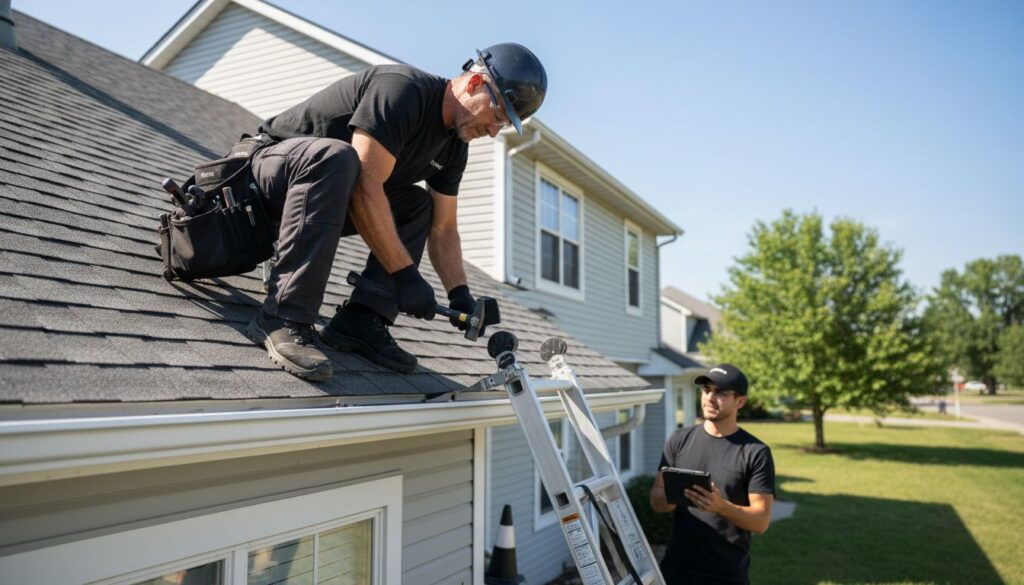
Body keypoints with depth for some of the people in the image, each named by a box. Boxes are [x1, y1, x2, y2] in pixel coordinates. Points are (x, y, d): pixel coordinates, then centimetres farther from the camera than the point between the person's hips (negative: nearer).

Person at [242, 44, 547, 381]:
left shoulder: (453, 146, 2)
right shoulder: (402, 89, -25)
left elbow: (443, 229, 4)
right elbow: (365, 186, -33)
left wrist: (460, 295, -9)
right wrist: (406, 275, -31)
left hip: (333, 195, 8)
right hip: (277, 161, -8)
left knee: (418, 205, 1)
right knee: (337, 156, -36)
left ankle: (360, 322, -12)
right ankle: (283, 320, -37)